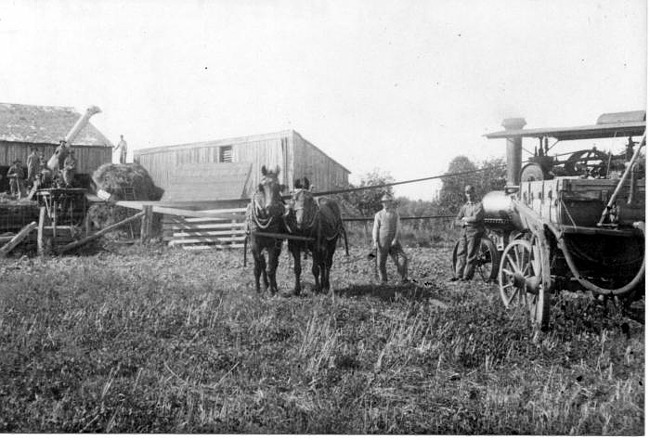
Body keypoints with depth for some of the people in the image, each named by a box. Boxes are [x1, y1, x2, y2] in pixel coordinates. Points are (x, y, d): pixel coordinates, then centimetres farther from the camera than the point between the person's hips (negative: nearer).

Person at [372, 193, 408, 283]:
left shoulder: (395, 214, 9)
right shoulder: (378, 215, 6)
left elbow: (397, 228, 3)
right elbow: (375, 229, 5)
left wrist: (395, 239, -11)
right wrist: (375, 241, -6)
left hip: (393, 241, 1)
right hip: (382, 241, -1)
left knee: (403, 259, -10)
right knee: (381, 262, 1)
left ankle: (403, 278, 1)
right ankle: (384, 280, 15)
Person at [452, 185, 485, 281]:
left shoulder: (479, 205, -1)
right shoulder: (464, 206, 17)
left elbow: (476, 218, -15)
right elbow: (457, 220, 14)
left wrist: (465, 218, -1)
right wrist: (463, 223, -6)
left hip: (475, 231, -6)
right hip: (465, 231, 6)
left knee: (471, 255, -4)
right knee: (461, 253, 2)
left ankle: (467, 275, -1)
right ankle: (458, 275, 3)